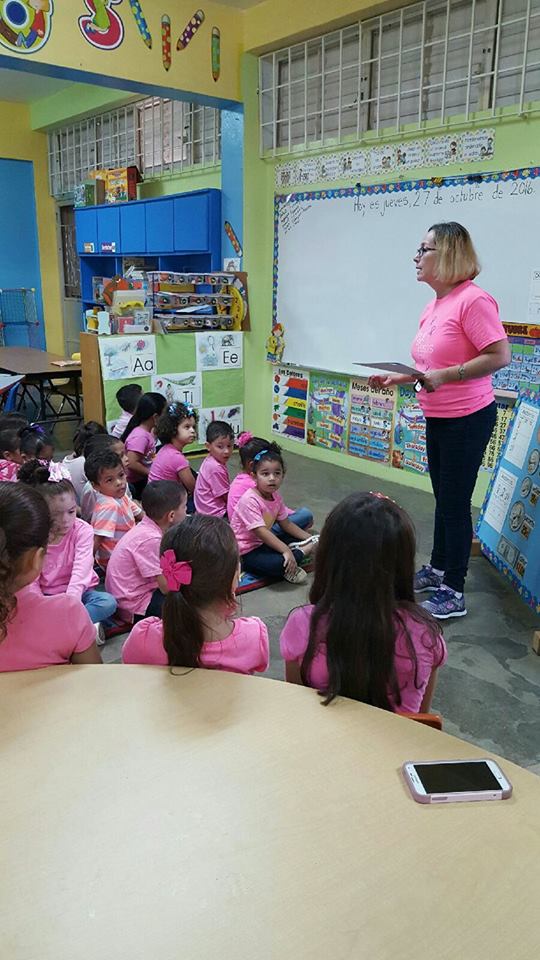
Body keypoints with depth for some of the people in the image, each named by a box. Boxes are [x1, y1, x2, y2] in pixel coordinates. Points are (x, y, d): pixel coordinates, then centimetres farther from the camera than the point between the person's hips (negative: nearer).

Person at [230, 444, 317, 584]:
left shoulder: (275, 497, 2)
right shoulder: (250, 500, -25)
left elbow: (286, 524, 10)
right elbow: (260, 532, -30)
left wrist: (309, 538, 2)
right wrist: (286, 550, -33)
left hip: (263, 542, 9)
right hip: (246, 552, -9)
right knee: (278, 564, -32)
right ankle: (306, 550, -10)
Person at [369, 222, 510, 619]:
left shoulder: (473, 300, -19)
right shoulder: (434, 306, 9)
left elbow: (500, 356, -24)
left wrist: (444, 376, -27)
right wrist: (400, 378, 7)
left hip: (468, 418, -9)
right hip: (438, 418, 9)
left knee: (454, 503, -2)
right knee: (444, 498, 20)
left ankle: (453, 593, 11)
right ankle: (438, 569, 37)